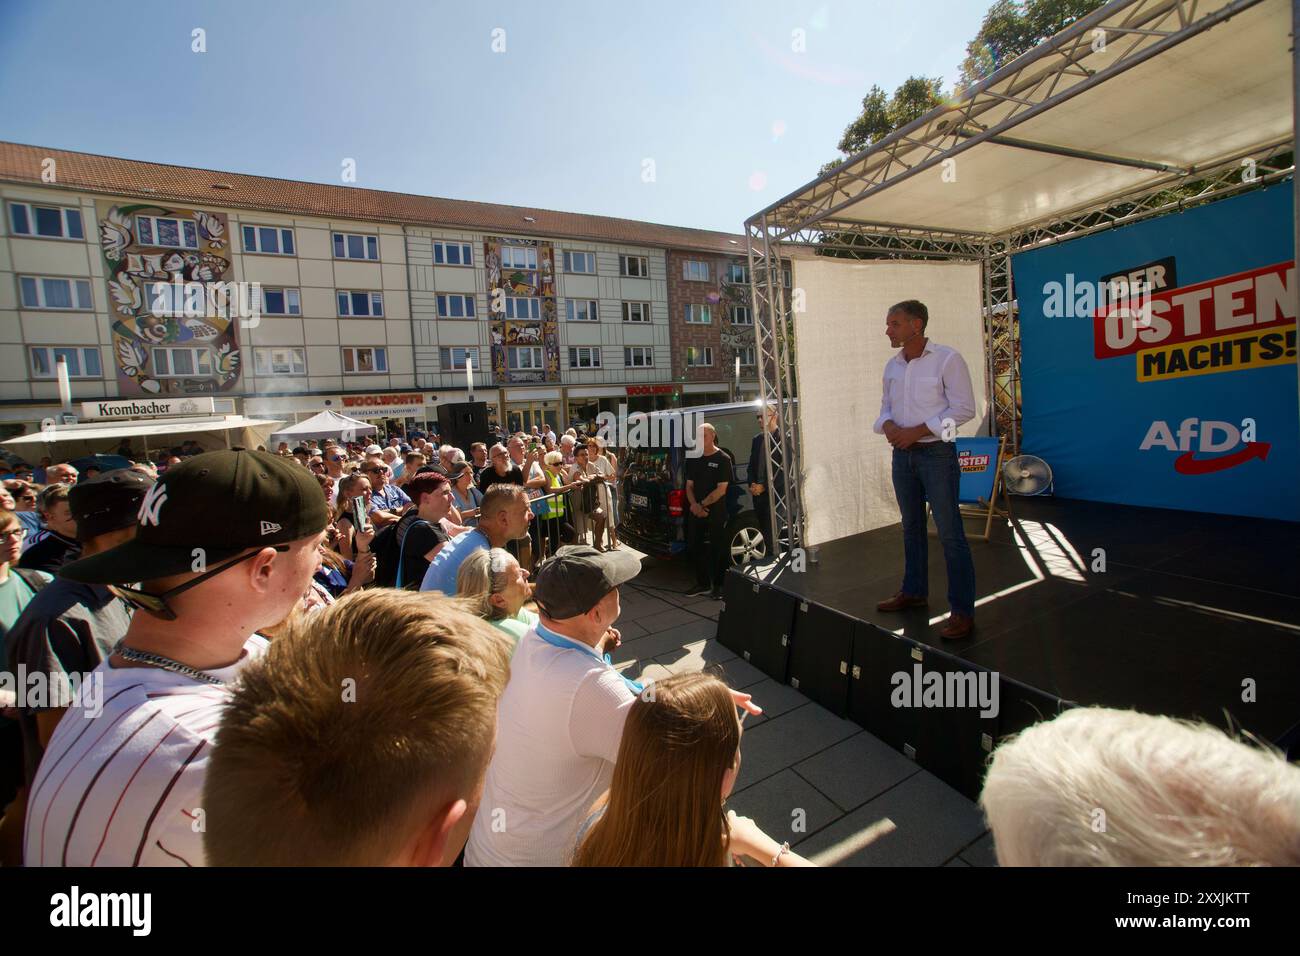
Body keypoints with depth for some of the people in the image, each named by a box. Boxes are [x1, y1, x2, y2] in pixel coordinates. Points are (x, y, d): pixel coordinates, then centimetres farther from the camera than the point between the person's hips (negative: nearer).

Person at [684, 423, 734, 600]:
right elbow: (689, 486, 9)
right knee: (694, 547, 10)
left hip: (716, 513, -6)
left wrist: (702, 504, -12)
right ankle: (703, 584, 24)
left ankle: (718, 586, 13)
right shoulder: (693, 459, 9)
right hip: (695, 512, 6)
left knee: (717, 550, 1)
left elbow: (721, 489, -12)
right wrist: (694, 505, -8)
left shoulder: (723, 459, -7)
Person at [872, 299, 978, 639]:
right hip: (902, 454, 6)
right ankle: (914, 591, 30)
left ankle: (962, 611, 4)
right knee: (911, 526, 16)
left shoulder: (947, 359, -9)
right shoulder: (893, 365, 9)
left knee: (949, 532, -5)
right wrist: (888, 426, -9)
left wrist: (916, 431, -18)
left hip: (936, 454, -6)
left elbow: (964, 408, -12)